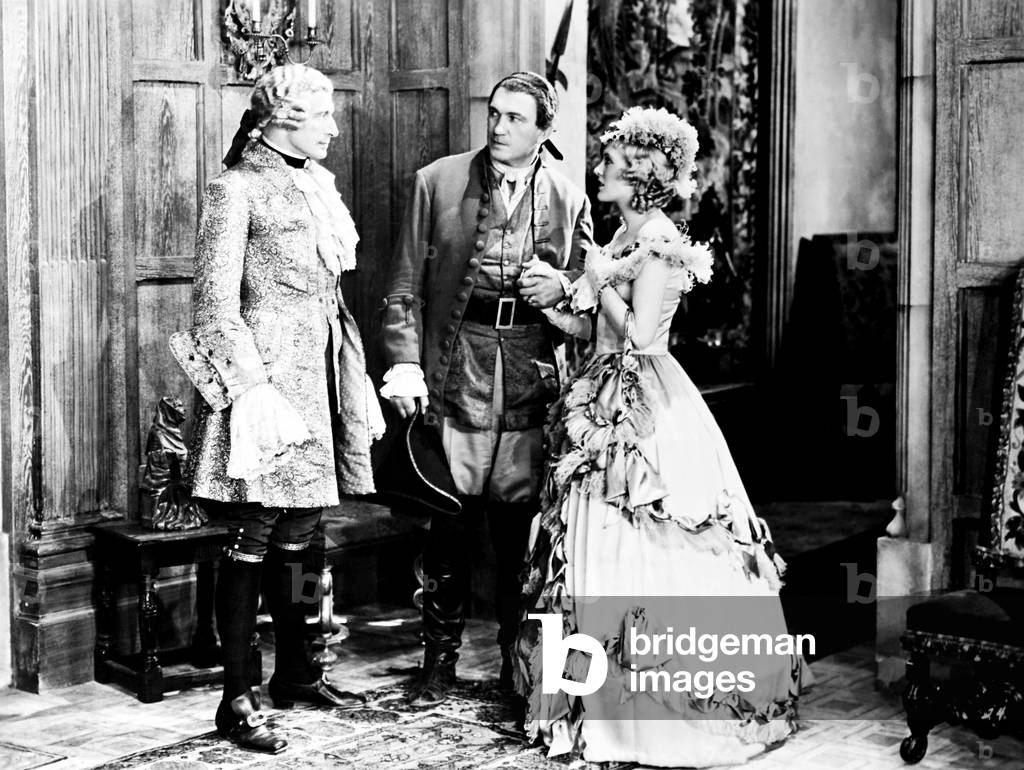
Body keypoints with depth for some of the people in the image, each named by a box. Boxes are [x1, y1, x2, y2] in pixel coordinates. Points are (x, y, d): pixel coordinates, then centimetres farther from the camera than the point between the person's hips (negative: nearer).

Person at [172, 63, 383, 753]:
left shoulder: (320, 184, 15)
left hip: (318, 378, 7)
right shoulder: (238, 189, -8)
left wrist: (354, 379, 15)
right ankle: (238, 700, 2)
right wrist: (251, 387, -19)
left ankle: (295, 674, 25)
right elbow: (216, 303, -12)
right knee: (252, 542, -4)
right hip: (265, 376, -7)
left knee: (296, 537, 14)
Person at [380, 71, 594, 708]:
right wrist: (405, 363, -6)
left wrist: (561, 289, -8)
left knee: (522, 526, 5)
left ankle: (520, 661, 20)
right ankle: (441, 661, 17)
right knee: (450, 524, 3)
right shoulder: (438, 183, 3)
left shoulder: (570, 200, 6)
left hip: (532, 382, 1)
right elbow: (406, 286, 4)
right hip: (453, 373, -1)